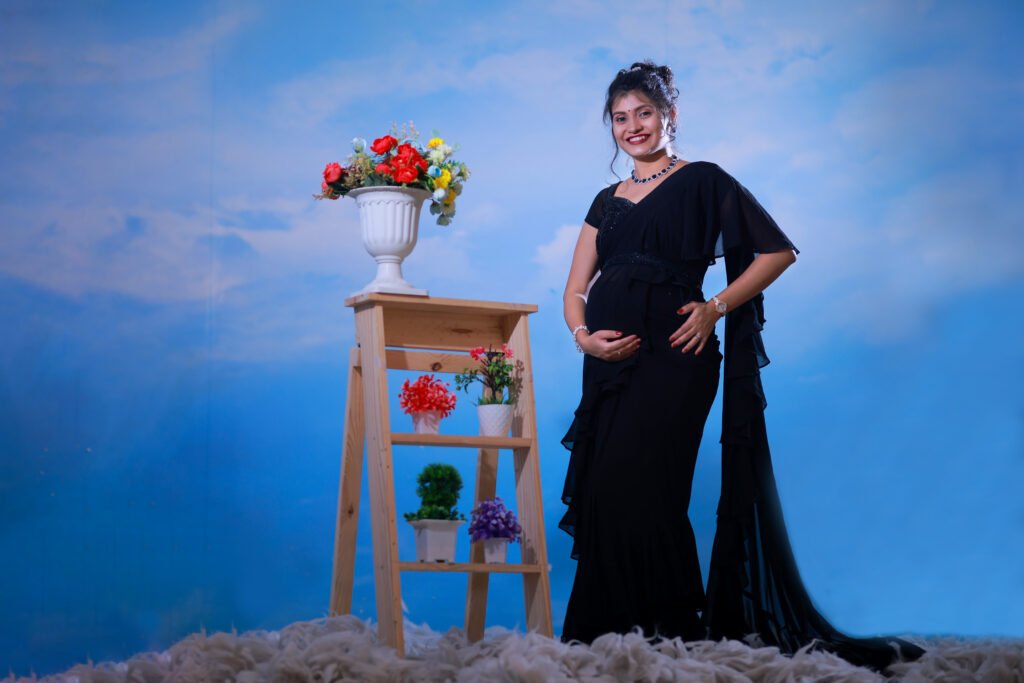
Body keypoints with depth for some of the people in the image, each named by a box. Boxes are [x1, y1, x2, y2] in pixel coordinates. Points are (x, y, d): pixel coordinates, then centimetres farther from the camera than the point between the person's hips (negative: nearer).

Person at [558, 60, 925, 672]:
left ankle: (675, 631, -1)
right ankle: (610, 632, 12)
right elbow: (576, 289, 16)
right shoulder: (608, 202, 19)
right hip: (612, 362, 6)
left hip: (672, 354, -6)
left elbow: (778, 252, 0)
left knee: (639, 492, -12)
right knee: (605, 497, 3)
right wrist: (584, 335, -6)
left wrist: (717, 307, -10)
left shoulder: (703, 182, 3)